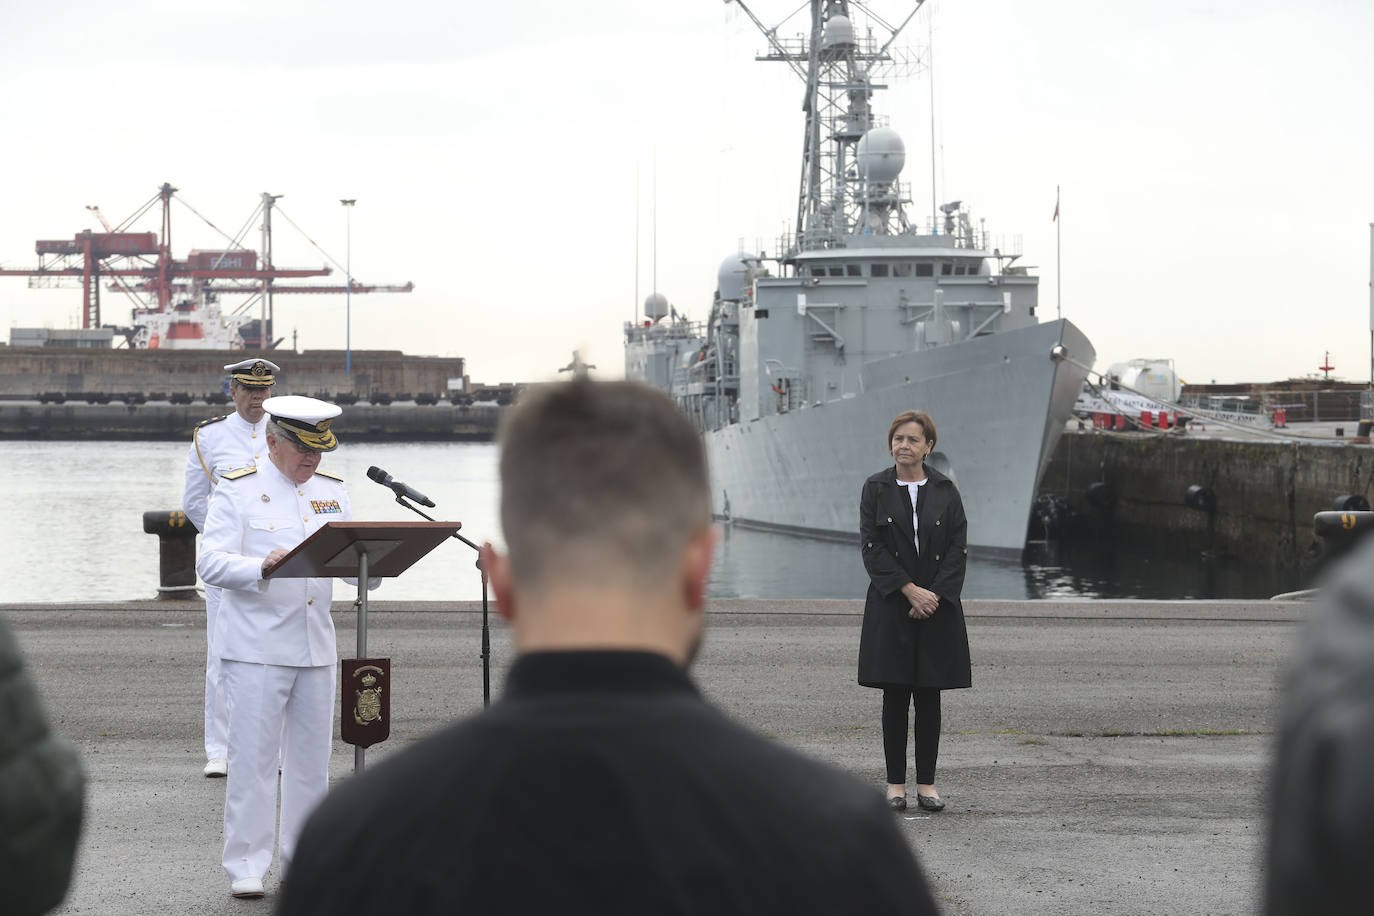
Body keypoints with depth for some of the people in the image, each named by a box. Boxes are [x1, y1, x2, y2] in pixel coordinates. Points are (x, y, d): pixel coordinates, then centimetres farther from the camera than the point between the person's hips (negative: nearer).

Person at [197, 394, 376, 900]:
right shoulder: (237, 490, -3)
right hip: (256, 645, -5)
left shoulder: (332, 492, 13)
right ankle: (246, 866, 1)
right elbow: (212, 562, -13)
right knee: (253, 755, -4)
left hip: (316, 645, 5)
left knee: (312, 754, 9)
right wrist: (262, 567, -31)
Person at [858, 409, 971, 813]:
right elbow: (872, 548, -4)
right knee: (895, 696, 1)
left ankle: (927, 783, 9)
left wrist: (934, 595, -10)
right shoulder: (876, 489, 2)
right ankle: (896, 783, 7)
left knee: (929, 696, 4)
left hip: (938, 605, 1)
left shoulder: (946, 491, 5)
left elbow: (958, 549, 2)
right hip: (890, 607, -1)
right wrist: (910, 591, -13)